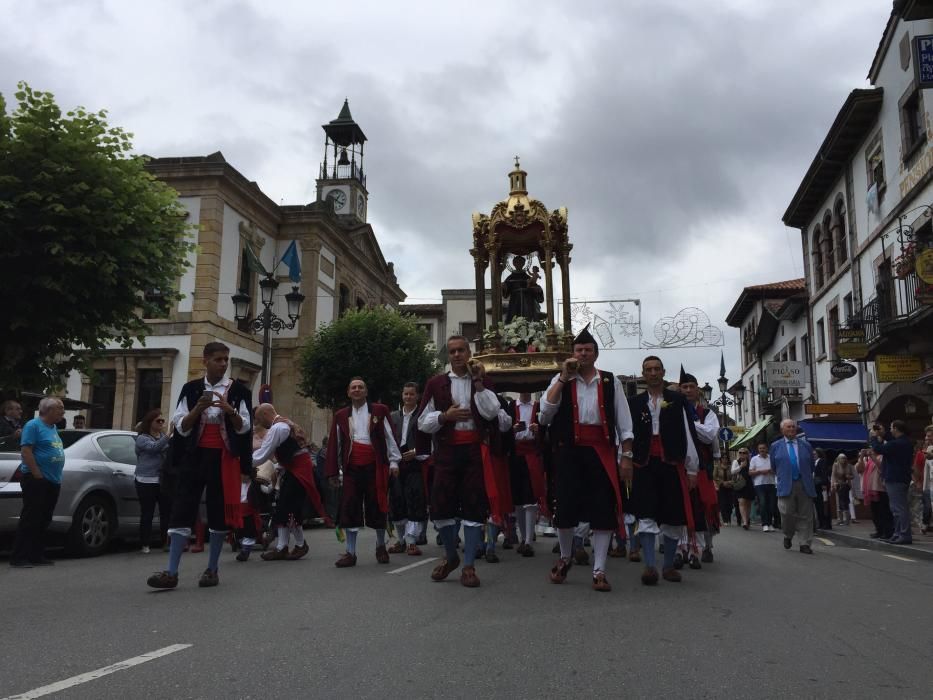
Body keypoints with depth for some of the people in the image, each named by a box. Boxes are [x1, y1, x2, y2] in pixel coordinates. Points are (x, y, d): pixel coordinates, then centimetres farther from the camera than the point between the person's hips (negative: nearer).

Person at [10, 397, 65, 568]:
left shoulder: (53, 427, 16)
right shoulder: (34, 425, -10)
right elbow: (26, 450, -17)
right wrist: (37, 474, -19)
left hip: (53, 481, 9)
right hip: (36, 481, -9)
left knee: (43, 521, 12)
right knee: (30, 520, -7)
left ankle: (37, 556, 18)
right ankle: (18, 558, -2)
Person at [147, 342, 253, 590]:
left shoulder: (238, 390, 1)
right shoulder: (191, 389, 5)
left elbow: (244, 428, -2)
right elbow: (181, 427, 2)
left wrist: (229, 410, -20)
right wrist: (198, 408, -15)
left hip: (224, 458, -1)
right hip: (195, 456, 1)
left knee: (219, 513, 3)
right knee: (182, 511, -5)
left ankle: (212, 569, 15)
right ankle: (172, 572, -4)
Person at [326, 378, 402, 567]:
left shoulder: (379, 411, 5)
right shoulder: (341, 415, 12)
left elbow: (390, 436, 3)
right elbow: (334, 444, 11)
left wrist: (394, 461, -4)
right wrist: (333, 472, 6)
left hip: (375, 467, -2)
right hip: (352, 468, 2)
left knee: (377, 507, 4)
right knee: (349, 509, -2)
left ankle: (381, 546, 24)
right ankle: (350, 553, 4)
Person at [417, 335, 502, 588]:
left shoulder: (483, 381, 9)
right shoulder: (436, 383, 9)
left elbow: (491, 412, -8)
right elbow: (423, 422, 7)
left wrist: (478, 382, -10)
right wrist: (445, 416, -10)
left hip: (475, 451, -1)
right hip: (447, 451, 1)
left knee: (474, 507, -1)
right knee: (441, 506, 2)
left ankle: (469, 566, 9)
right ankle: (451, 556, 26)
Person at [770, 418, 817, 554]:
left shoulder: (806, 445, 10)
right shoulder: (775, 446, 8)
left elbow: (811, 466, 17)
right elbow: (773, 467, 15)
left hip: (804, 485, 2)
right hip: (786, 485, -1)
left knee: (805, 516, 1)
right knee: (787, 514, -9)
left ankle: (805, 544, 7)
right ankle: (788, 536, 18)